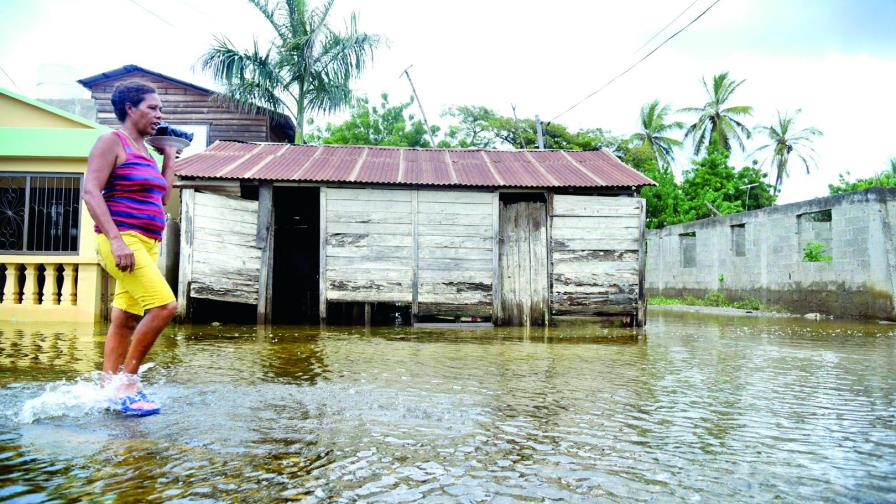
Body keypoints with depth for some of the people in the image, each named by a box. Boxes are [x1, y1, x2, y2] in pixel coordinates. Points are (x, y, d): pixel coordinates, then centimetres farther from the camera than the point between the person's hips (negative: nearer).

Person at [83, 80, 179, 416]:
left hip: (147, 244, 8)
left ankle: (108, 389, 14)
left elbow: (163, 198, 22)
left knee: (126, 320, 7)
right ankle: (126, 382, -6)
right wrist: (116, 238, -23)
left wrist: (169, 157, 19)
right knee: (164, 306, -19)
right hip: (121, 240, -8)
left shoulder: (145, 152, 20)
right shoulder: (112, 142, -3)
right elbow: (90, 191, -13)